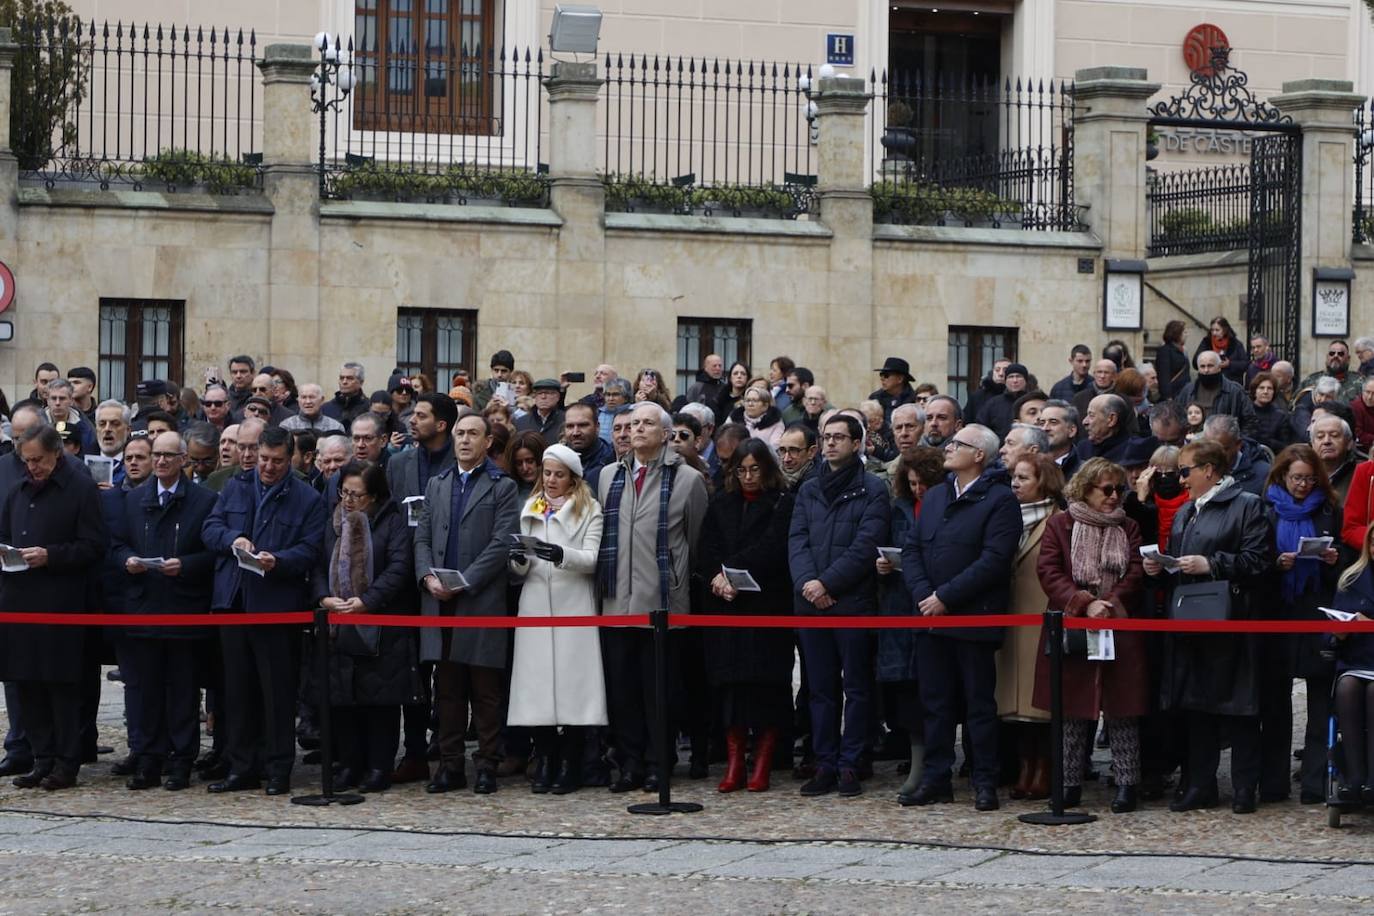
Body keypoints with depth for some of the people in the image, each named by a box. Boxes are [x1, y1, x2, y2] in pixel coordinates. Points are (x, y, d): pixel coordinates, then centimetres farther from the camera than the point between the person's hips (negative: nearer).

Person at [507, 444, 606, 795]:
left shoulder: (589, 510, 5)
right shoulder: (530, 508, 17)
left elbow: (592, 559, -6)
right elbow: (520, 569, 15)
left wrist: (562, 554, -23)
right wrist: (519, 560, -8)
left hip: (573, 604, -3)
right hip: (536, 602, 3)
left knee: (572, 680, -6)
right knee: (538, 682, 0)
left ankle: (570, 766, -2)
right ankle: (544, 763, 5)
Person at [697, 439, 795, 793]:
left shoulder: (782, 504, 2)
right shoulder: (721, 504, 15)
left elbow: (772, 548, -9)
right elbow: (706, 551, 7)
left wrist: (731, 570, -12)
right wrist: (718, 578, -11)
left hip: (766, 604, -3)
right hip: (725, 605, 4)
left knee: (765, 681, -5)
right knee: (729, 681, -1)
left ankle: (762, 765, -2)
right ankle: (734, 764, 0)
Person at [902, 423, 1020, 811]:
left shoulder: (1000, 501, -7)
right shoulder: (935, 496, 15)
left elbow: (993, 561, -16)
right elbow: (911, 548, 11)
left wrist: (945, 597, -17)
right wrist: (922, 595, -6)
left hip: (975, 618, -6)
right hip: (931, 618, 6)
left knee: (979, 704, 0)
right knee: (936, 702, 9)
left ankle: (985, 783, 5)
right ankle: (935, 779, 14)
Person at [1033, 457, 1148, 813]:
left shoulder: (1129, 530, 13)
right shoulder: (1059, 526, 6)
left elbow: (1135, 574, 2)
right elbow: (1049, 573, -4)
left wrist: (1109, 605, -14)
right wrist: (1085, 604, -15)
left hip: (1119, 632, 1)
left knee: (1122, 711, -1)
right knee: (1072, 711, 3)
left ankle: (1126, 784, 3)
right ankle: (1069, 784, 9)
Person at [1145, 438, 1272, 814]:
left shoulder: (1247, 506, -4)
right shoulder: (1185, 513, 21)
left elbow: (1257, 560, -13)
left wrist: (1211, 565, -19)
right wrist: (1158, 568, 5)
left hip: (1230, 624, -7)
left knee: (1237, 708, -3)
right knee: (1195, 708, 8)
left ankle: (1245, 788, 3)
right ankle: (1199, 786, 13)